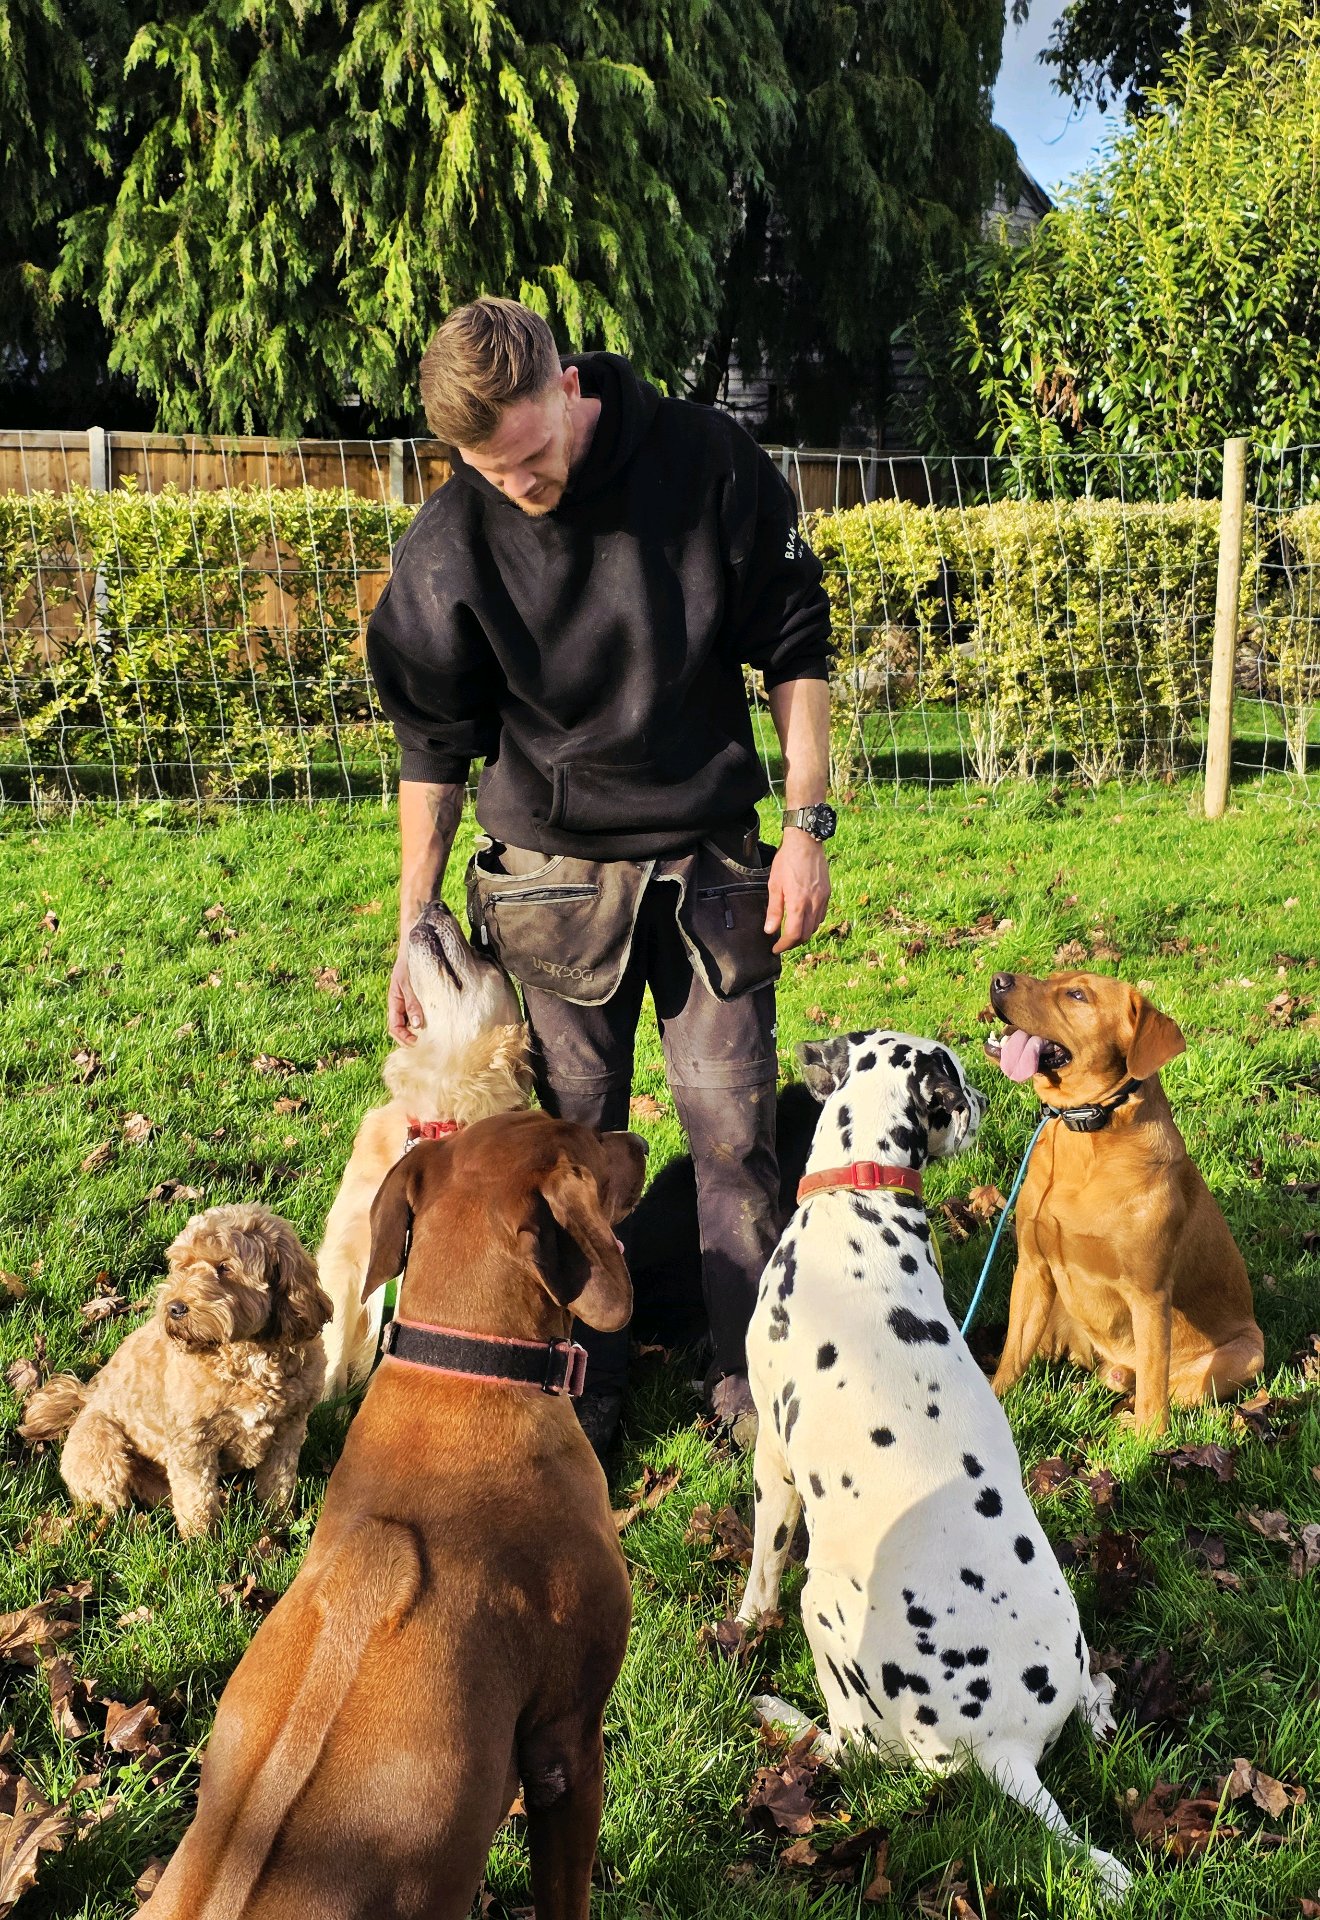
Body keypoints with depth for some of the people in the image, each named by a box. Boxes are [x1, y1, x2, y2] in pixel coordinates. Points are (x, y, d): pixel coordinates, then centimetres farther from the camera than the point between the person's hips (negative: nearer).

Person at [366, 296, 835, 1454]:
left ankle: (754, 1380, 22)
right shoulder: (450, 545, -10)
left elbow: (795, 652, 0)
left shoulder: (713, 467, -11)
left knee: (737, 1135, 3)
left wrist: (808, 826, -5)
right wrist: (415, 930, 0)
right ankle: (583, 1393, 27)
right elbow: (435, 747, 0)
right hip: (551, 881, 0)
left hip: (712, 861, 0)